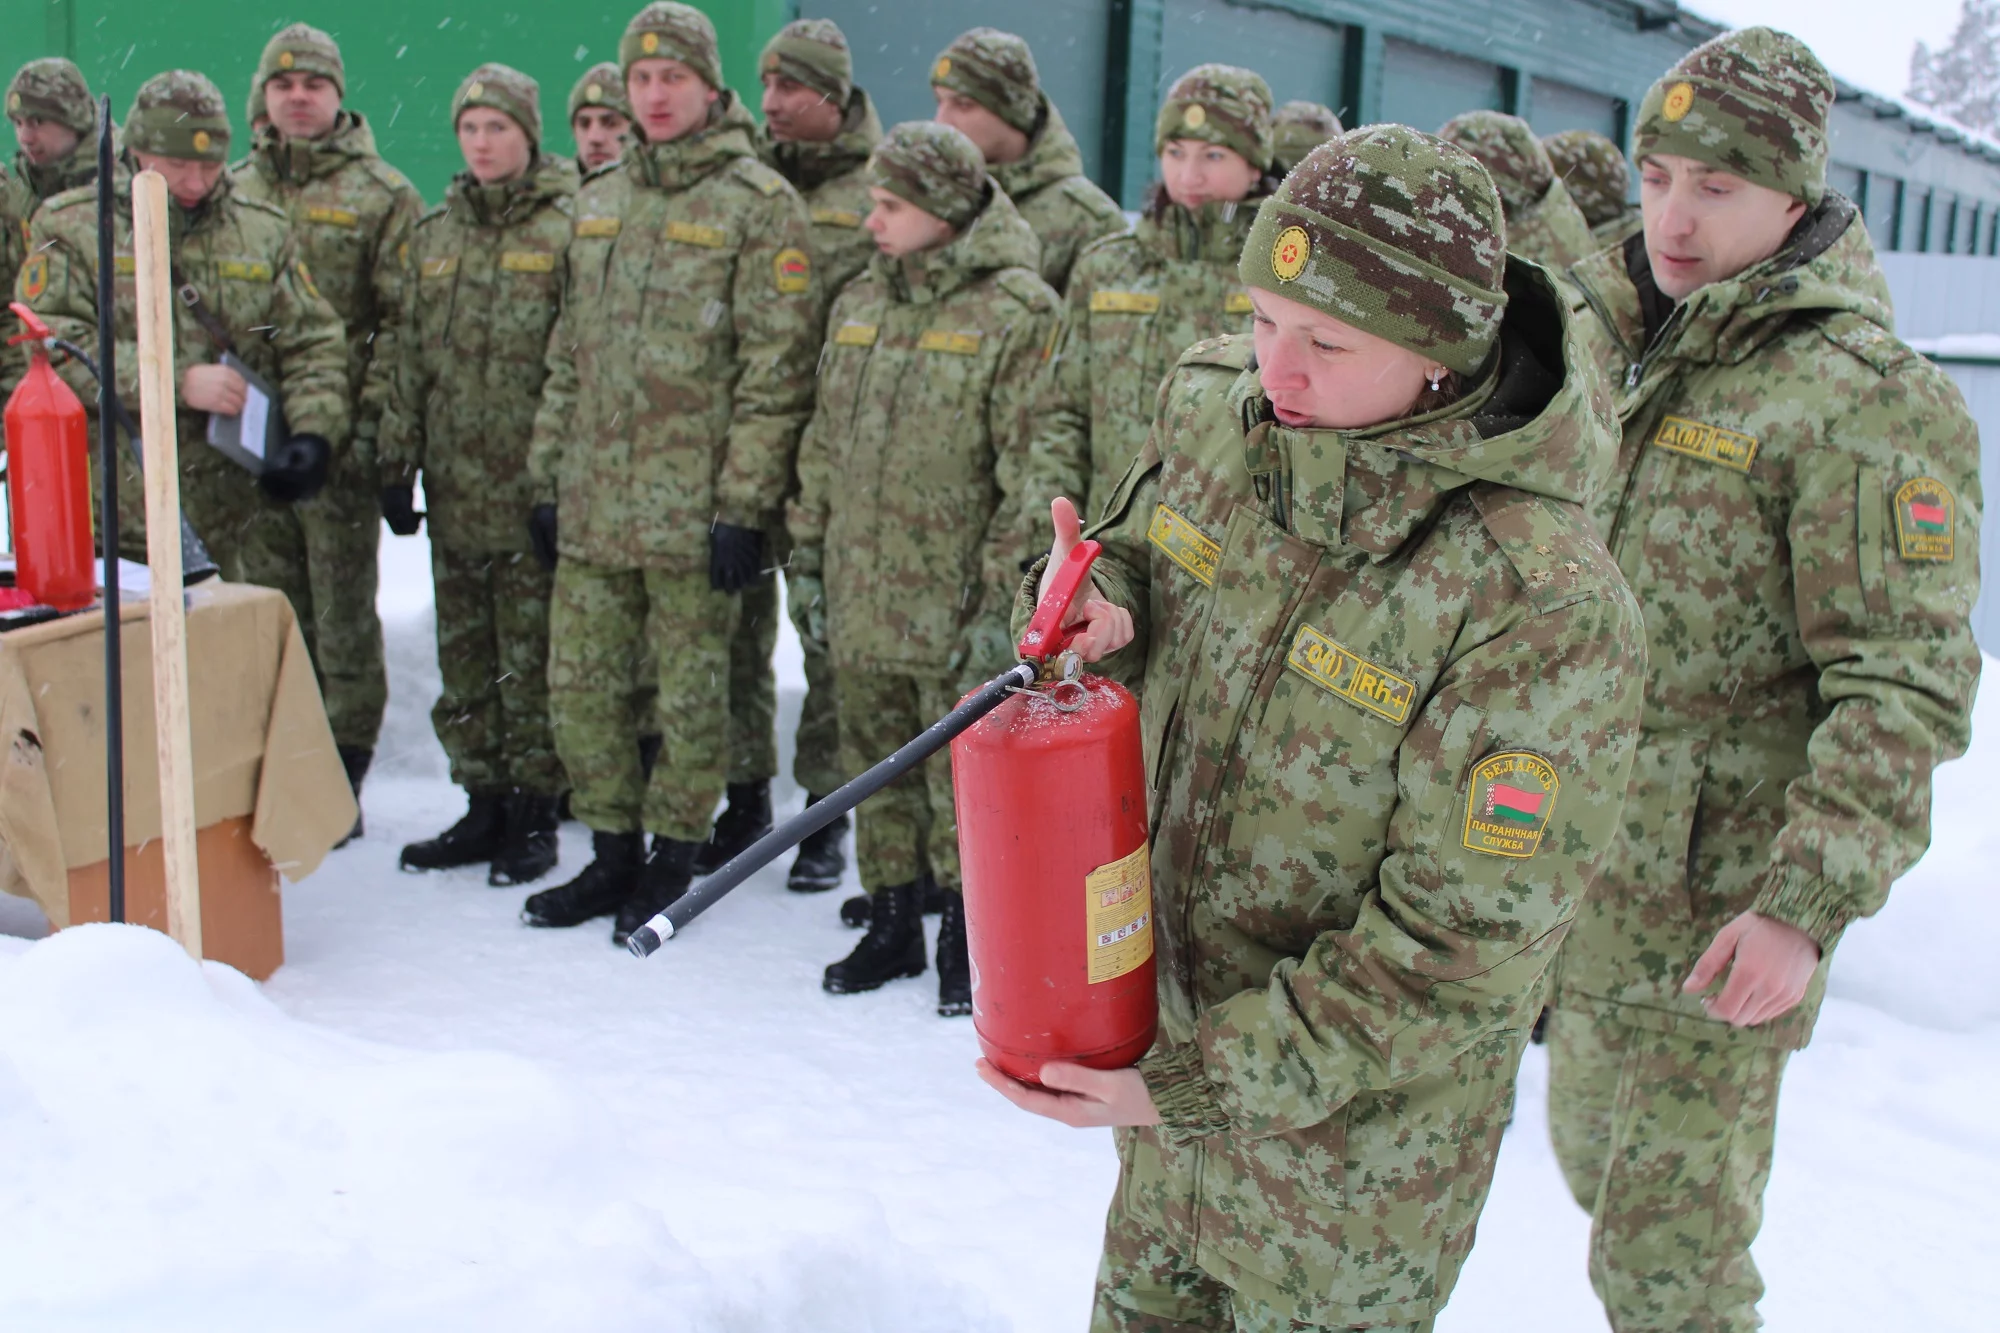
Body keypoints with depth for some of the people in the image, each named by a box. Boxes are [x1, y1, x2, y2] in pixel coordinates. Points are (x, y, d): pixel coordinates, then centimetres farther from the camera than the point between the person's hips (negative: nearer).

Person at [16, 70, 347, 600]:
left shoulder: (263, 230, 14)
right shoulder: (71, 227, 4)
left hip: (246, 498, 3)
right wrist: (177, 383, -16)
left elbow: (314, 343, 12)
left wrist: (314, 432, -6)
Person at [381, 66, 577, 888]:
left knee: (534, 656, 1)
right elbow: (411, 358, 17)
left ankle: (534, 812, 12)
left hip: (533, 483, -6)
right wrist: (397, 464, 13)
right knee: (465, 656, 11)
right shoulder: (436, 234, 14)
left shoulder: (567, 229, -4)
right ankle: (483, 804, 22)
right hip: (454, 486, 6)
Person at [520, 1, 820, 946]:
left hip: (693, 506, -6)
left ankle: (672, 858, 19)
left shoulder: (758, 203, -5)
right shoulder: (599, 200, 16)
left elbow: (777, 367, -10)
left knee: (690, 693, 4)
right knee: (579, 683, 9)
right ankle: (612, 850, 25)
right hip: (592, 507, 6)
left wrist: (744, 504, -14)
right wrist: (547, 474, 14)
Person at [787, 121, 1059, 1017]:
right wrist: (809, 553, 16)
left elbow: (1034, 476, -15)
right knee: (878, 769, 15)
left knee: (963, 780, 3)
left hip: (953, 612, -6)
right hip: (861, 602, 7)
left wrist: (1004, 600, -17)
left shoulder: (1016, 313, -11)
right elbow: (825, 442, 18)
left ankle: (964, 935, 19)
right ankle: (892, 923, 30)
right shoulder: (859, 303, 12)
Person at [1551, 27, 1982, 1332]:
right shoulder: (1615, 339, 8)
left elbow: (1905, 687, -19)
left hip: (1720, 905, -7)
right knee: (1590, 1154, 25)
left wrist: (1810, 905, -25)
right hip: (1582, 872, 8)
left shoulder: (1866, 402, -17)